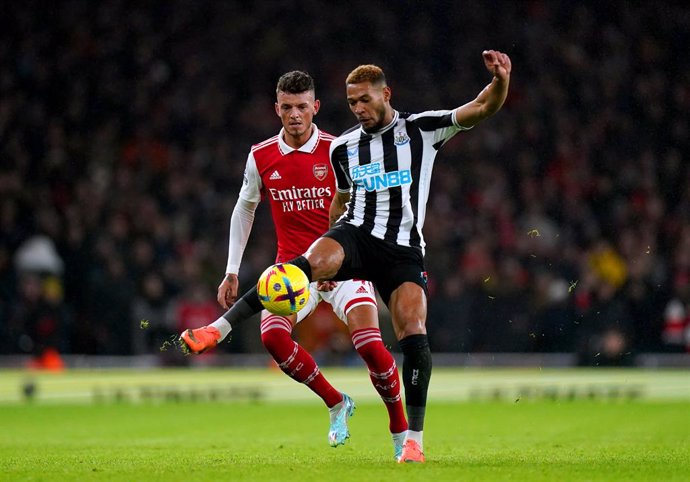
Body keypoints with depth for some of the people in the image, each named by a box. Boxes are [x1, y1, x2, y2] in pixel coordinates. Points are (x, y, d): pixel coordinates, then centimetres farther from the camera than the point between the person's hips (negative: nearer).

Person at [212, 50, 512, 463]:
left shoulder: (423, 129, 4)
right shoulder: (343, 147, 14)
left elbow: (482, 109, -3)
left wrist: (500, 82, -25)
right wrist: (336, 256, 27)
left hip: (403, 250, -1)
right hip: (355, 234, 1)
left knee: (414, 334, -16)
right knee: (311, 262, -32)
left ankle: (415, 439, -4)